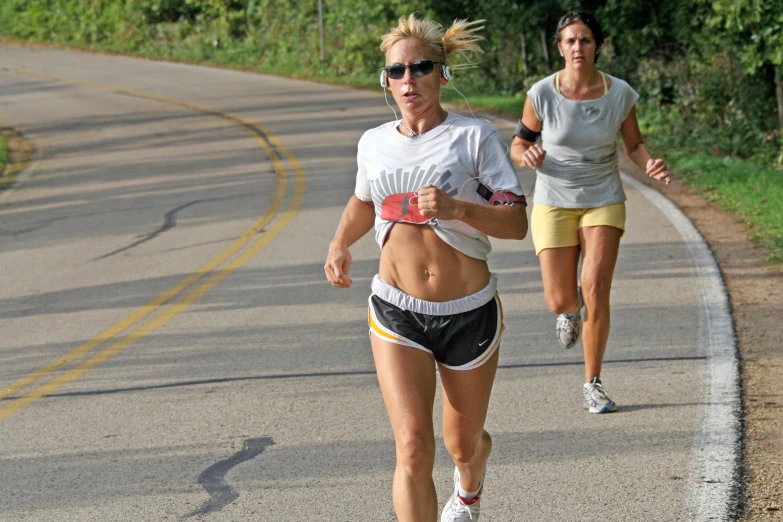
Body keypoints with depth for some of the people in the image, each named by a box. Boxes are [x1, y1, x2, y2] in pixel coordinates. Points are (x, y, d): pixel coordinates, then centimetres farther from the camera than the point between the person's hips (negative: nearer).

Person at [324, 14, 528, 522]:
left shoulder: (475, 136, -7)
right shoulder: (374, 143, 5)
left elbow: (516, 222, -12)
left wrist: (456, 209, -28)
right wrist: (341, 242, 8)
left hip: (469, 312, -1)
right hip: (396, 313, 1)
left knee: (464, 443, 18)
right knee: (414, 447, -16)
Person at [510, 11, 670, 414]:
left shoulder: (619, 94, -8)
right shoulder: (542, 94, -11)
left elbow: (634, 145, 5)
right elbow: (518, 146, 0)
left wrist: (651, 166, -17)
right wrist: (528, 156, -24)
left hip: (604, 202, 0)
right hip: (554, 204, 0)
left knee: (596, 291, -14)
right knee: (560, 303, -1)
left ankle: (593, 386, 1)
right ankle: (572, 309, 40)